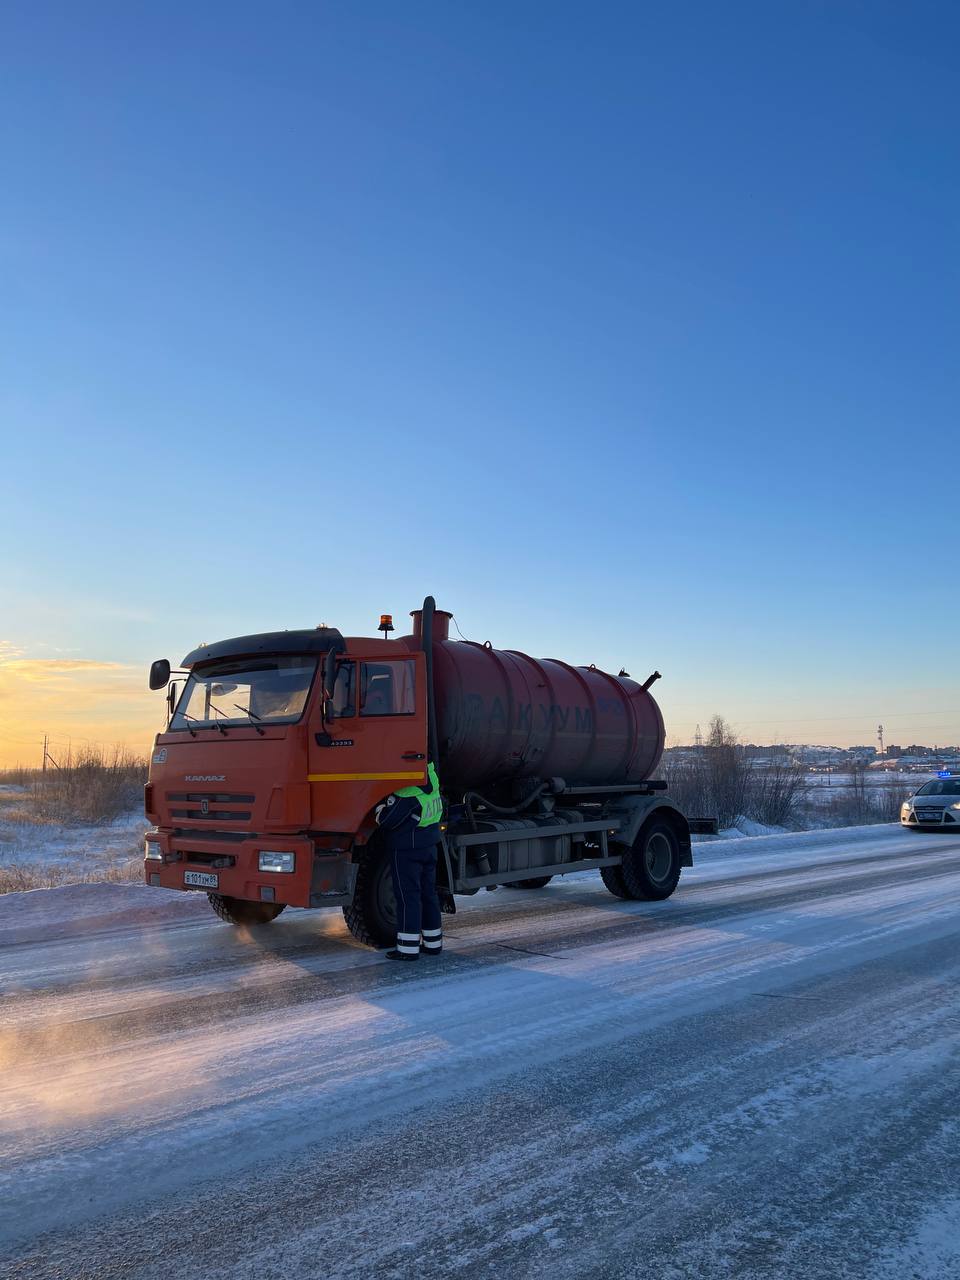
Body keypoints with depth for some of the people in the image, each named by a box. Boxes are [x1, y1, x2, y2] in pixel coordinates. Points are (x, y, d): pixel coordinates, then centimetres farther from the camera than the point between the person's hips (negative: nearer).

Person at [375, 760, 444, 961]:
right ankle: (433, 943, 24)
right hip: (430, 845, 8)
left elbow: (387, 819, -21)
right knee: (428, 893, 15)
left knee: (408, 895, -2)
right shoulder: (431, 777, 1)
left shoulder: (407, 790, -23)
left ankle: (408, 948, 2)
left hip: (407, 849, -8)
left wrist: (380, 808, -1)